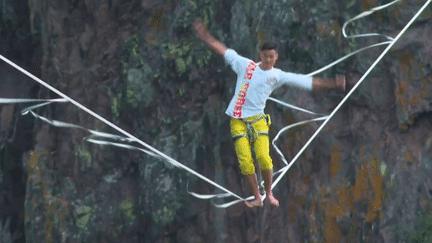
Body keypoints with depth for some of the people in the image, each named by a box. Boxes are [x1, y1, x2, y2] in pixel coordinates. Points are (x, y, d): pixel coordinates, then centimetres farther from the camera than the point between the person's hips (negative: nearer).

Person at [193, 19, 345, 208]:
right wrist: (205, 36, 6)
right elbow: (223, 51, 10)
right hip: (238, 120, 0)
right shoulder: (246, 65, 5)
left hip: (258, 119, 0)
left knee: (263, 158, -15)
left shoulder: (279, 76, 4)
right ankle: (257, 198, 4)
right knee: (245, 161, -7)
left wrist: (332, 84, -5)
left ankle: (269, 193, 7)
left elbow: (307, 82, 1)